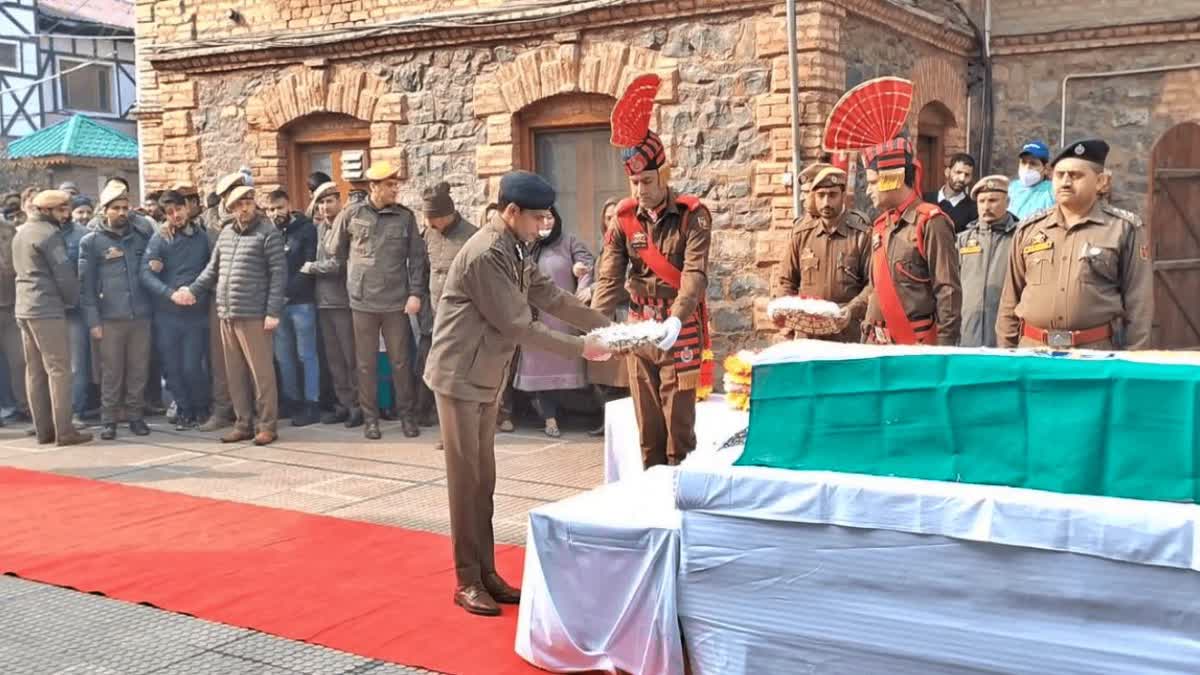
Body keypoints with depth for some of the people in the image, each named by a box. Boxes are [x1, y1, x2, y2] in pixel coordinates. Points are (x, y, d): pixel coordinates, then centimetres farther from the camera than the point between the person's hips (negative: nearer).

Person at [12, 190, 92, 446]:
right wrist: (74, 300, 3)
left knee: (35, 370, 8)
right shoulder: (49, 233, -10)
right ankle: (64, 431, -8)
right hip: (48, 309, -9)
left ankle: (43, 429, 10)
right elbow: (64, 273, -13)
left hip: (24, 308, 9)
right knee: (59, 368, -7)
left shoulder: (21, 232, 17)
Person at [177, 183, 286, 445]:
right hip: (226, 315, 7)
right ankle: (242, 424, 19)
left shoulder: (268, 233, -5)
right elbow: (213, 269, 20)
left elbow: (278, 273, -9)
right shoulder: (226, 233, 14)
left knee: (261, 371, -3)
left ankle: (267, 425, 5)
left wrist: (273, 311, -14)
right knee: (235, 373, 11)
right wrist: (192, 289, 6)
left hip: (253, 315, -6)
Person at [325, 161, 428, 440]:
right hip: (362, 301, 0)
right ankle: (370, 418, 18)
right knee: (366, 363, 7)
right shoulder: (352, 214, -1)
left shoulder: (405, 217, 2)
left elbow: (417, 258, 3)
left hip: (396, 301, 0)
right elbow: (334, 249, 10)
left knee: (400, 362, 6)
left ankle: (407, 415, 18)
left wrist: (415, 293, -4)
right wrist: (355, 273, 13)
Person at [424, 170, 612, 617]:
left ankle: (486, 572, 19)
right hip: (459, 377, -9)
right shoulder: (485, 254, -22)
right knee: (466, 478, -3)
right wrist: (580, 348, -16)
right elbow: (517, 326, -21)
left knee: (484, 477, 11)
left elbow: (551, 298, 10)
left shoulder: (514, 250, 8)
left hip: (486, 377, 9)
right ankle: (467, 581, 6)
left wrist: (608, 326, 3)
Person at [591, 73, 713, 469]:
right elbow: (610, 276, -3)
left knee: (679, 420, -1)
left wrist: (675, 321, -35)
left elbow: (695, 274, -19)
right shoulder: (625, 218, 3)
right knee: (647, 423, 10)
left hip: (680, 332, -4)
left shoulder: (692, 215, -9)